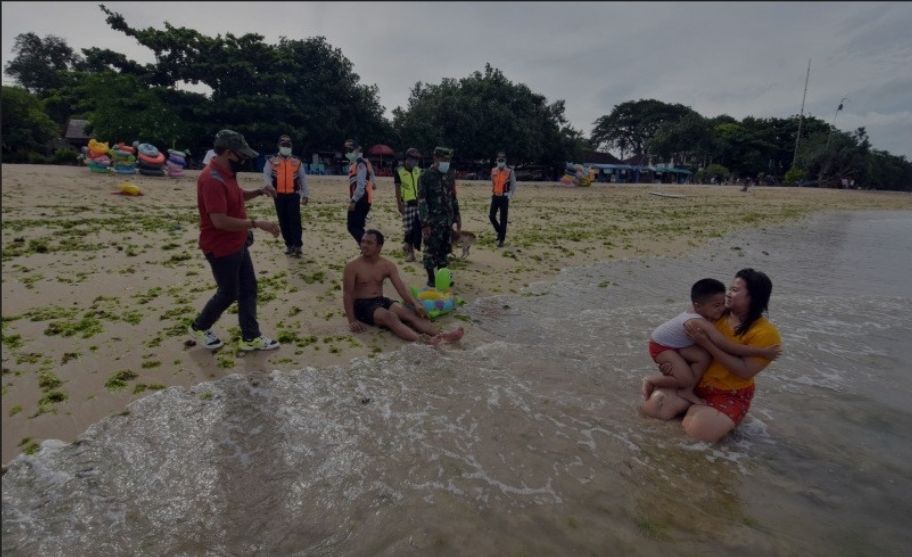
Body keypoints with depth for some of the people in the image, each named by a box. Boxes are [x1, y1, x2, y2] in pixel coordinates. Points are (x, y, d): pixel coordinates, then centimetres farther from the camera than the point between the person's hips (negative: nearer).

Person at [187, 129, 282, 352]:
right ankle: (199, 328, 31)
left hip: (237, 244, 10)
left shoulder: (227, 173, 6)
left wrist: (259, 191, 6)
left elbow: (237, 196, 25)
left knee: (248, 289, 11)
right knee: (228, 294, 5)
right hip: (221, 249, -9)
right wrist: (256, 223, -28)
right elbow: (220, 221, -30)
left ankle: (251, 337, 20)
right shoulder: (212, 179, -25)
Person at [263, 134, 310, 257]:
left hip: (293, 194, -1)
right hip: (279, 195, 1)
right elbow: (266, 175, -5)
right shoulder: (271, 161, 4)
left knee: (294, 219, -8)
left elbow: (303, 178, 11)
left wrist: (306, 194, 7)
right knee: (283, 221, 7)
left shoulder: (297, 161, 9)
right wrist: (270, 188, -23)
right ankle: (289, 244, 17)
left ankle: (298, 245, -4)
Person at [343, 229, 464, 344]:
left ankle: (442, 336, -41)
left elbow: (401, 288, -5)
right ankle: (423, 341, -56)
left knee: (409, 313, -22)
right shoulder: (352, 266, -10)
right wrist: (352, 320, -19)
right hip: (362, 305, -5)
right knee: (390, 317, -34)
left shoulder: (387, 265, 2)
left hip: (381, 301, 5)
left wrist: (415, 304, -22)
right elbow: (347, 294, -11)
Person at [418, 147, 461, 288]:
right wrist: (425, 223, -19)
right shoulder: (426, 176, -10)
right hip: (433, 220, -6)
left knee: (445, 249, 12)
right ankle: (431, 278, 14)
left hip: (448, 220, 6)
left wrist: (457, 217, 14)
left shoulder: (451, 175, 8)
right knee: (431, 250, 2)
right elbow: (421, 201, -13)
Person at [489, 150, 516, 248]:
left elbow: (513, 185, -2)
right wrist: (492, 192, 16)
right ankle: (500, 232, 28)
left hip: (504, 198, -4)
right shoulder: (493, 170, 7)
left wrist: (509, 194, -11)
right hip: (495, 197, 4)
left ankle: (501, 239, 4)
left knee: (503, 219, -2)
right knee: (491, 216, 3)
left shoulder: (510, 172, -6)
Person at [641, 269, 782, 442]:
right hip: (694, 382, 5)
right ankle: (696, 406, 12)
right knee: (653, 405, -13)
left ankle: (704, 410, 5)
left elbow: (745, 371, -23)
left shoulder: (766, 333, -15)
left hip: (729, 395, -4)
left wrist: (706, 343, -29)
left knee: (698, 432, -28)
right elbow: (690, 343, 11)